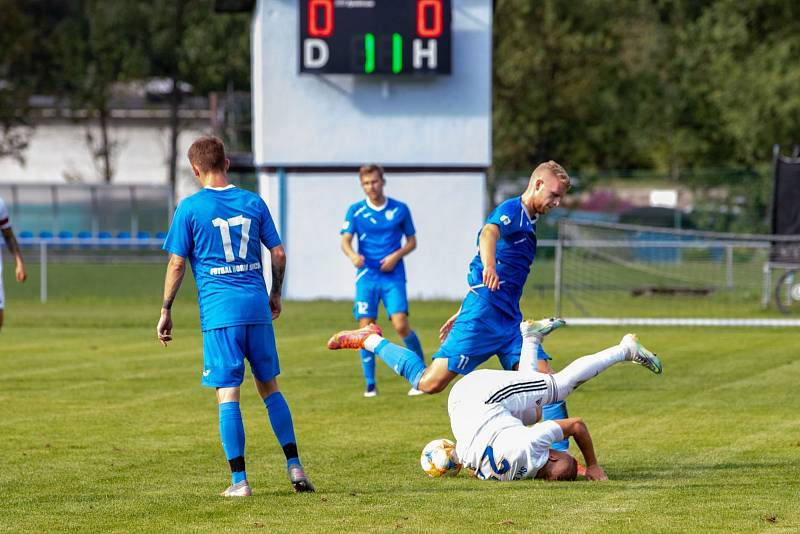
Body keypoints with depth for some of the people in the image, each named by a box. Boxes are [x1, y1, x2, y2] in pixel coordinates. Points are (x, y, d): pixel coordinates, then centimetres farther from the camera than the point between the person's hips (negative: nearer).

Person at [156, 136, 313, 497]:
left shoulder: (190, 208, -3)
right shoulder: (253, 203, 7)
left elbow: (177, 264, -3)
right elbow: (278, 254, 10)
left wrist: (166, 310, 6)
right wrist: (275, 295, 24)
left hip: (219, 311, -4)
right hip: (257, 307, 4)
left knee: (228, 395, -2)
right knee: (269, 387, 15)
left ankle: (239, 481, -3)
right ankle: (295, 468, 11)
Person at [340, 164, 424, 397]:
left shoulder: (400, 209, 5)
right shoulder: (355, 211, 4)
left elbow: (412, 240, 12)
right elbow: (345, 241, -4)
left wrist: (396, 256, -8)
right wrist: (353, 255, -27)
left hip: (393, 275, -1)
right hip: (366, 275, 1)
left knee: (401, 325, -14)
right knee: (366, 328, -5)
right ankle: (370, 384, 6)